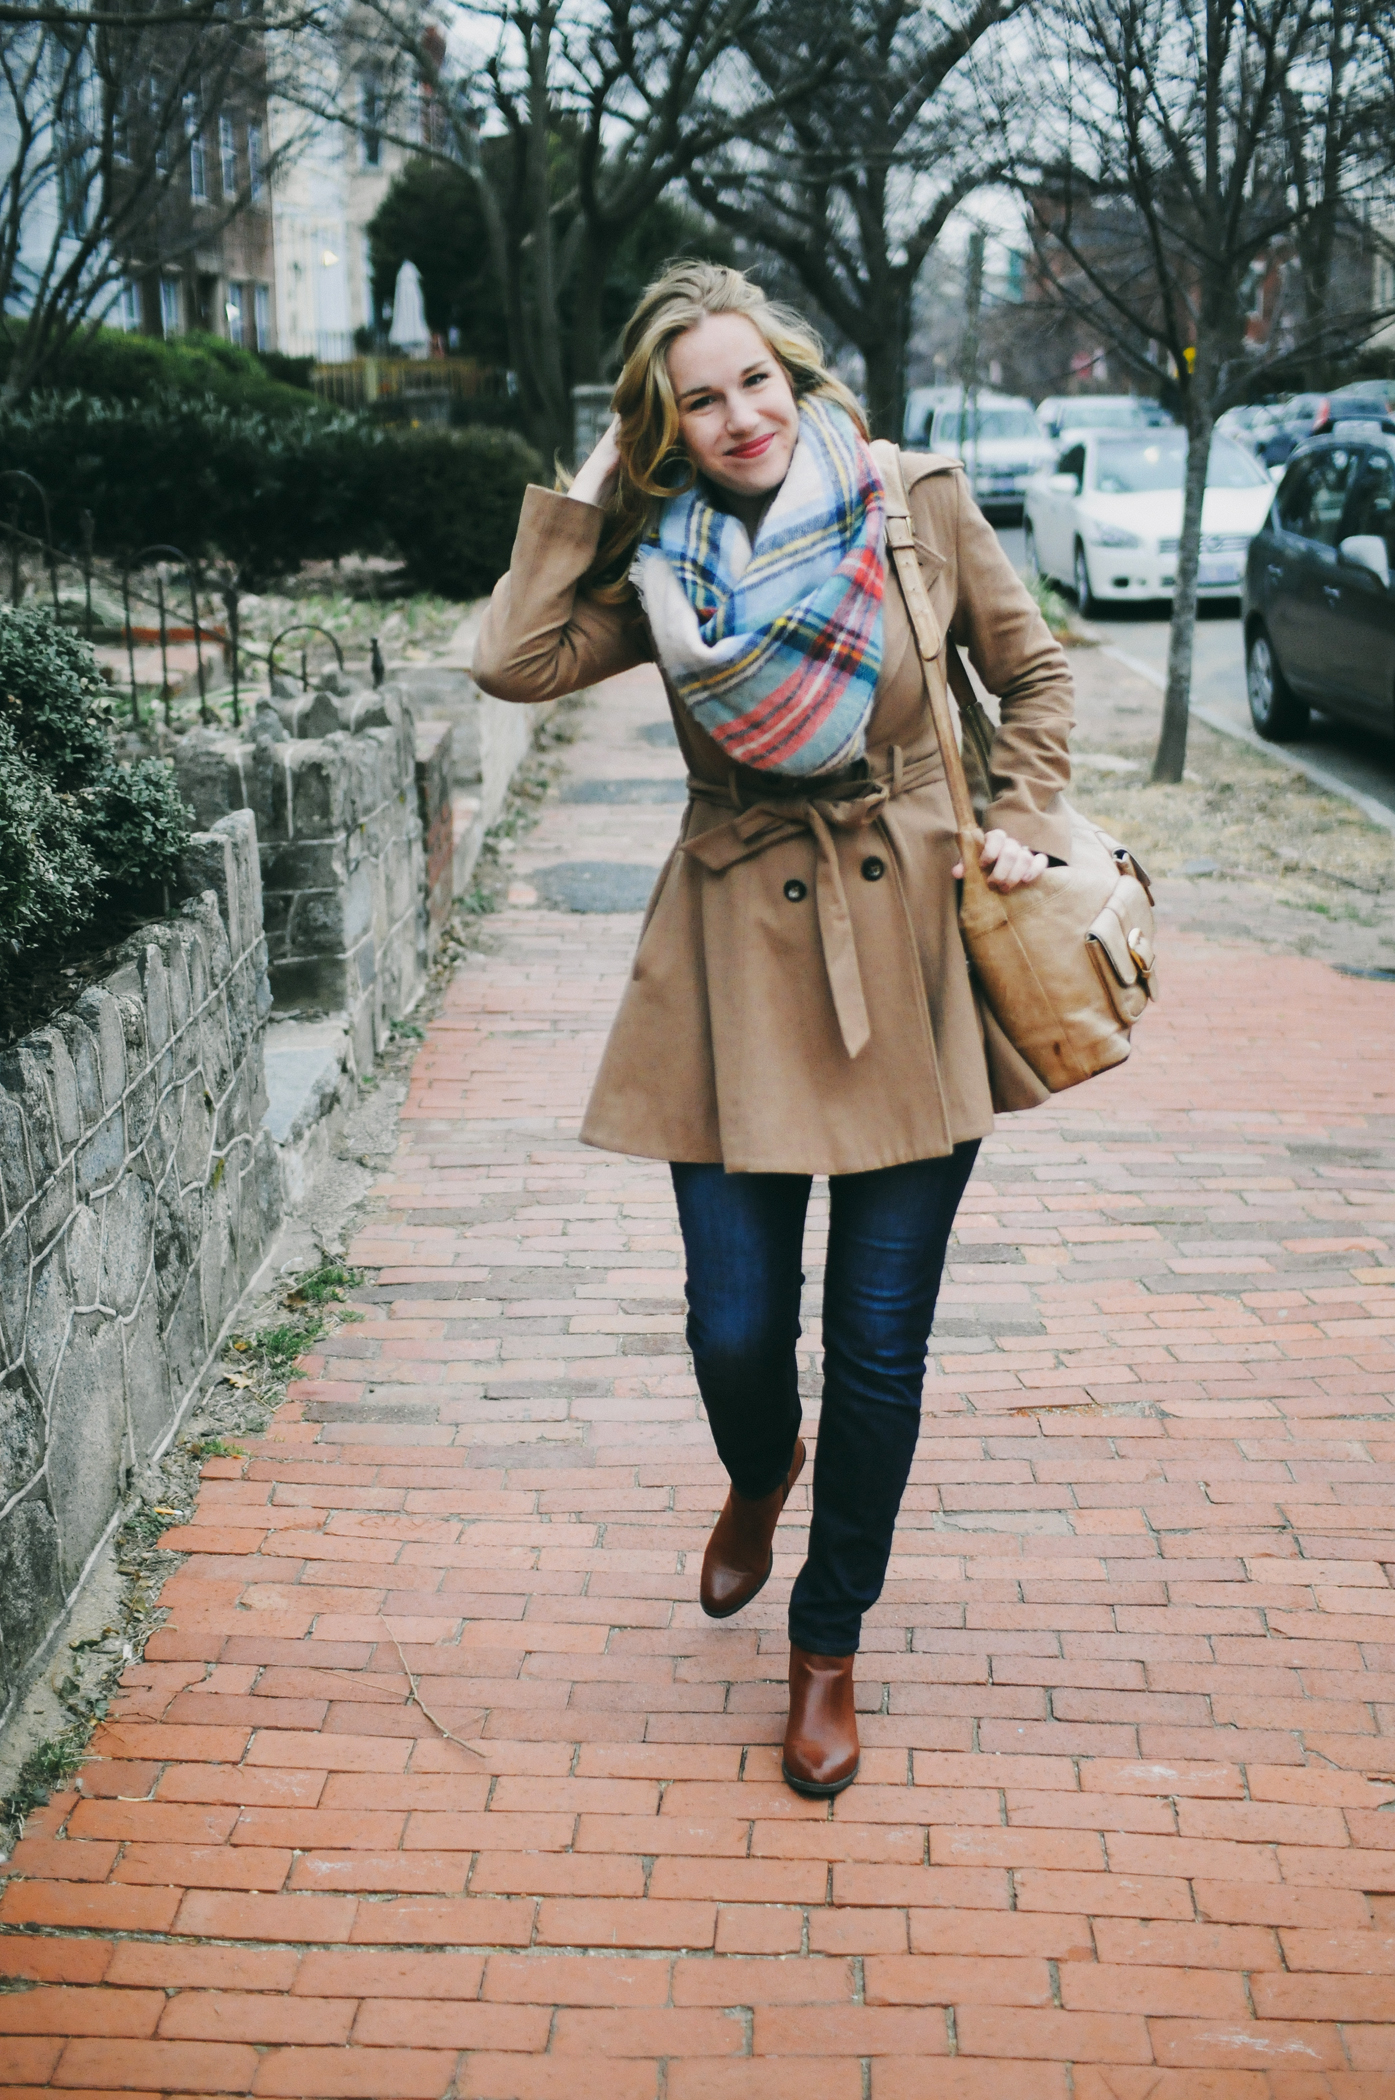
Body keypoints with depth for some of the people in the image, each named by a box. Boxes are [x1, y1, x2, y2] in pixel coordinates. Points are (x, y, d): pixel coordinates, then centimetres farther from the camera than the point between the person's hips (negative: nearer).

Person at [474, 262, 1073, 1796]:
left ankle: (828, 1647, 25)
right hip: (738, 962, 1)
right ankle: (760, 1474, 41)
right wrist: (590, 492, -5)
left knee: (879, 1342, 4)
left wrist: (1024, 822, 1)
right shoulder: (660, 566, 2)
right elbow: (513, 660, -12)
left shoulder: (916, 506, -1)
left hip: (908, 952, 0)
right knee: (734, 1332, 1)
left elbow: (1031, 668, 12)